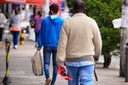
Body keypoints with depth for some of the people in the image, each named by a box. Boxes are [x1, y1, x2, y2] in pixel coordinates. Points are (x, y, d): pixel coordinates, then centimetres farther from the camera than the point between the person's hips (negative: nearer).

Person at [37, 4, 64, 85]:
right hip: (58, 46, 1)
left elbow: (41, 34, -2)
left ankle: (48, 77, -20)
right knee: (56, 64, 10)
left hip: (47, 45, -1)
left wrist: (39, 45, 3)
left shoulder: (45, 20, -4)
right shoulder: (62, 21, -2)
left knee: (46, 63, 6)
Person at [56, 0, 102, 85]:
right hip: (87, 60, -1)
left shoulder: (67, 23, -3)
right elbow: (98, 42, 4)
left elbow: (62, 44, -7)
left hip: (71, 60, 1)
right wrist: (97, 56, 22)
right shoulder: (92, 22, -1)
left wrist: (60, 62, -4)